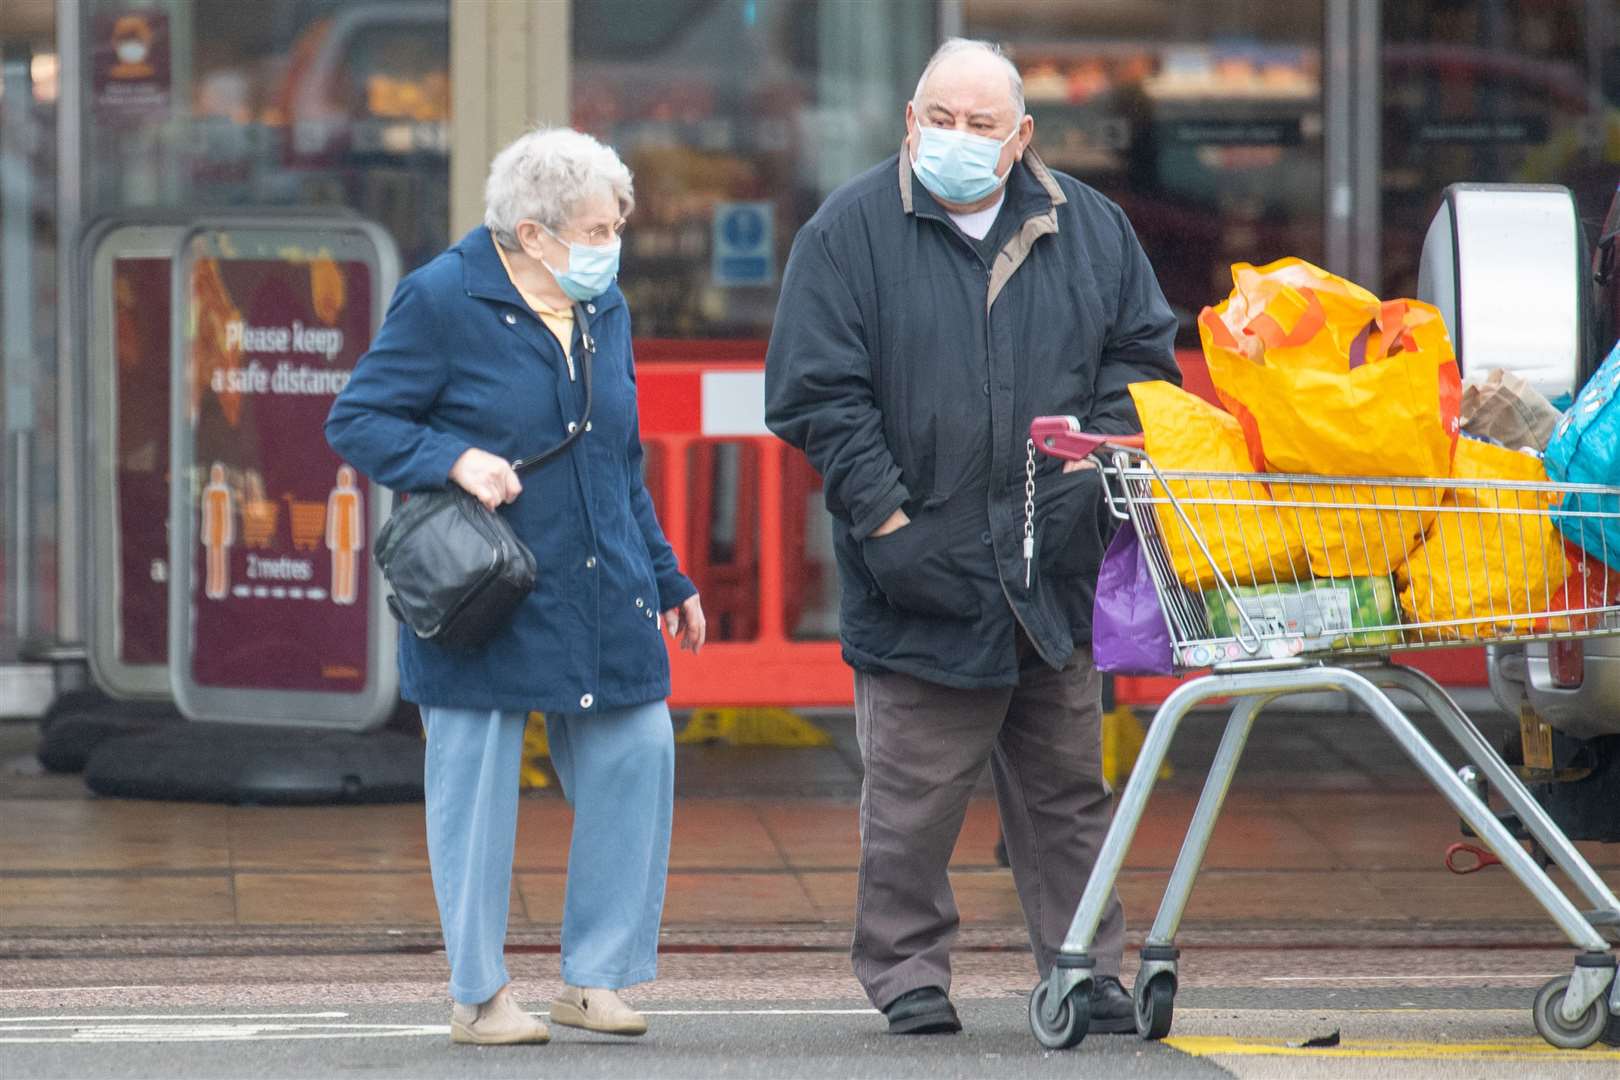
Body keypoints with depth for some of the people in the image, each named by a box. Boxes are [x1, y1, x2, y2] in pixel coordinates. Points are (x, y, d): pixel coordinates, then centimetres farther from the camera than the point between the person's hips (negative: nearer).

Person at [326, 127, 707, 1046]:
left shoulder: (606, 312, 12)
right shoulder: (442, 302, -8)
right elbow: (356, 422, -7)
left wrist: (667, 580, 21)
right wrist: (455, 460, -21)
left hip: (603, 597, 6)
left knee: (638, 757, 0)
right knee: (478, 782, -1)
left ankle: (595, 977, 12)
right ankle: (478, 995, 10)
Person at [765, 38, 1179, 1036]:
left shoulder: (1086, 229, 9)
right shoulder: (850, 233, -2)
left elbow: (1144, 354, 15)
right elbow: (817, 392, -6)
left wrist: (1096, 455, -1)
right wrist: (885, 515, -13)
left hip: (1055, 570, 3)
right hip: (925, 573, -3)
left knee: (1067, 787, 10)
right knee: (913, 797, 0)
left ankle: (1086, 971, 18)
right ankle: (908, 974, 12)